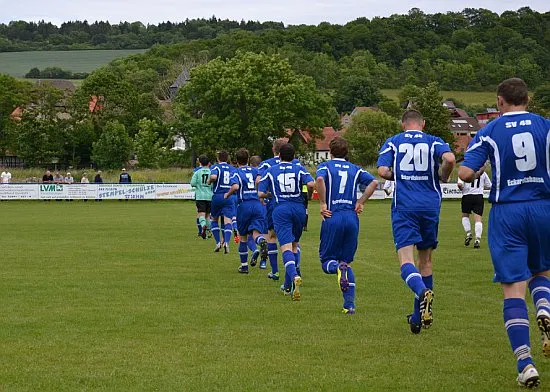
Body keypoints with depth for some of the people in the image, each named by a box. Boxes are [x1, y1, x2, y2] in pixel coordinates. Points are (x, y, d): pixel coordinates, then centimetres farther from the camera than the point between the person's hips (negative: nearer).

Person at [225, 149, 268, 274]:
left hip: (244, 205, -2)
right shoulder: (255, 171, 14)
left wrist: (227, 194, 1)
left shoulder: (237, 172, 2)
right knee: (256, 232, -7)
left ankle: (244, 265, 17)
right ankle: (262, 241, -45)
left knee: (243, 236, 12)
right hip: (258, 205, 2)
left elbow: (235, 186, -17)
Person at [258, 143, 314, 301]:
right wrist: (308, 195, 11)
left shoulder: (270, 171, 7)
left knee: (286, 248, -11)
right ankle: (288, 286, 21)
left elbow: (261, 193, 1)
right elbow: (311, 184, -10)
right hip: (299, 208, 2)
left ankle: (294, 276, -40)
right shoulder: (299, 168, 6)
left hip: (280, 210, -2)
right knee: (294, 245, 18)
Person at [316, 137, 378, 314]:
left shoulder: (325, 166, 5)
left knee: (327, 261, 7)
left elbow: (320, 179, -17)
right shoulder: (355, 169, 14)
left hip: (333, 218, -3)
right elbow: (374, 182, 1)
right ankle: (350, 304, -2)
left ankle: (339, 268, -30)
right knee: (347, 262, 11)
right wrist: (360, 202, 6)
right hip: (352, 218, 3)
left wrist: (323, 203, -10)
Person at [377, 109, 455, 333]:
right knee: (425, 260, 14)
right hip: (430, 205, 2)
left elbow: (382, 171, -5)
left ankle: (423, 292, -42)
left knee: (406, 260, -9)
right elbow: (450, 159, -12)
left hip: (404, 207, -2)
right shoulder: (434, 142, 7)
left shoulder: (392, 143, 8)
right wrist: (443, 177, 7)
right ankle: (419, 318, 17)